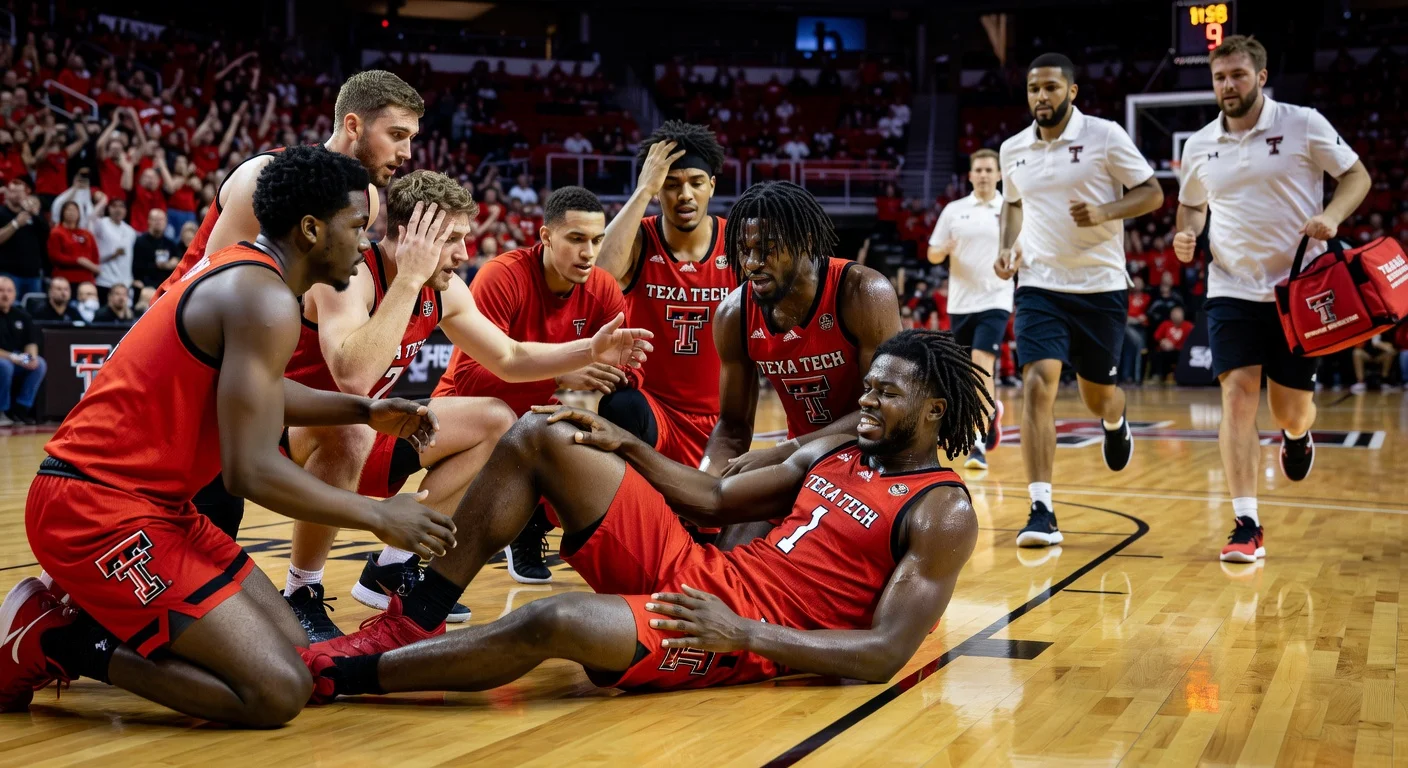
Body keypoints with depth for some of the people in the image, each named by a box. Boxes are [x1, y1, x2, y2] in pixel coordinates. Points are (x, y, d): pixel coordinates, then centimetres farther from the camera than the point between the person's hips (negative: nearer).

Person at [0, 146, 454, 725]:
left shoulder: (239, 270, 13)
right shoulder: (266, 299, -18)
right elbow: (252, 471, -23)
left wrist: (366, 411, 28)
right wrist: (380, 516, -12)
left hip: (152, 502, 10)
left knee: (292, 647, 14)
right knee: (278, 692, -16)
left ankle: (79, 608, 15)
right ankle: (61, 644, -4)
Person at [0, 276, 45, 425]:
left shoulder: (21, 315, 4)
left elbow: (31, 342, 6)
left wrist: (32, 357, -16)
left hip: (18, 361, 5)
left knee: (40, 364, -19)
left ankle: (21, 409, -11)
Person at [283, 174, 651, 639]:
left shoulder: (444, 290, -3)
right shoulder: (351, 275, -27)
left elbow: (509, 360, 10)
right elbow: (352, 378, -45)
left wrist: (591, 351, -6)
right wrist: (409, 278, -38)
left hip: (361, 432, 9)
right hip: (284, 435, -8)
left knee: (496, 423, 7)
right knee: (349, 430, -42)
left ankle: (391, 569, 7)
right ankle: (300, 595, -19)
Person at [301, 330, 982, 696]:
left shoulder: (943, 513, -6)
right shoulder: (839, 453, 17)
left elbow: (885, 655, -15)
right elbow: (715, 501, 20)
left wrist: (744, 635, -22)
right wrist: (623, 443, 8)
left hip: (747, 641, -8)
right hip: (692, 573, 8)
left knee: (558, 620, -36)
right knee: (540, 437, -1)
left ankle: (340, 675, -17)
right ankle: (414, 621, -3)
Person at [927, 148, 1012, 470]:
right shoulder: (953, 210, 5)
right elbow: (932, 255, 7)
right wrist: (944, 249, -14)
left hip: (995, 301, -3)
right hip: (960, 303, 3)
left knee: (982, 368, -18)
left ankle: (979, 445, -17)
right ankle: (992, 409, 42)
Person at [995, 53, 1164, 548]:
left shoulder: (1105, 136, -6)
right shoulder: (1013, 150, 6)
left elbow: (1152, 193, -2)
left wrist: (1106, 212, -20)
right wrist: (1007, 247, 4)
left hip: (1101, 287, -2)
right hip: (1039, 286, 2)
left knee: (1097, 397, 10)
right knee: (1038, 385, -16)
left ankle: (1116, 422, 51)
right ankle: (1041, 512, -16)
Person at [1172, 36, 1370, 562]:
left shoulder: (1303, 125, -4)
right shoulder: (1199, 146, 5)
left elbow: (1356, 174, 2)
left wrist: (1332, 215, -17)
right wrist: (1186, 235, -1)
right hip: (1232, 291, 2)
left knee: (1291, 412, 3)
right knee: (1238, 397, -13)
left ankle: (1296, 435, 44)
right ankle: (1246, 526, -10)